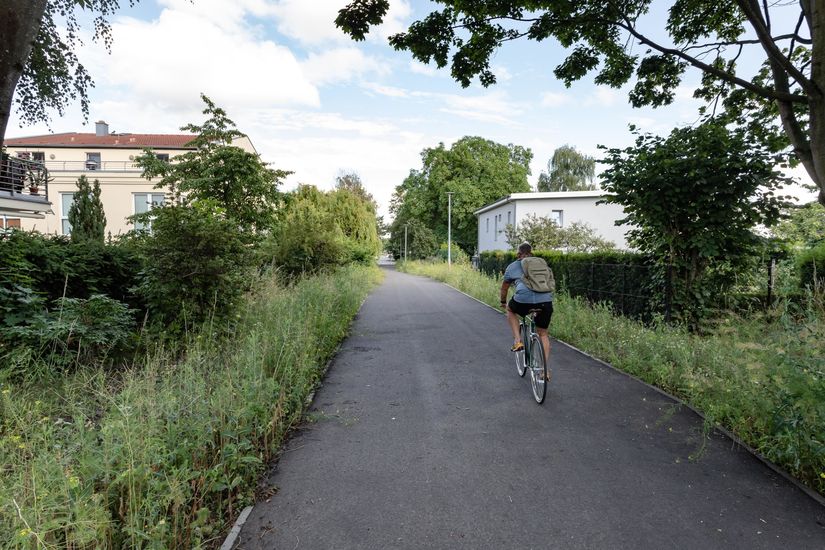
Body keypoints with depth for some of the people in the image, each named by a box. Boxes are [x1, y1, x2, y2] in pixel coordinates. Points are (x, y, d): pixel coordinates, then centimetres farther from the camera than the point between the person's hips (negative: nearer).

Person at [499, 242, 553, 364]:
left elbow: (504, 288, 31)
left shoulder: (512, 267, 20)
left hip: (524, 300, -3)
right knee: (543, 334, 21)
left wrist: (503, 303, 48)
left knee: (510, 310, 31)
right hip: (546, 302, 3)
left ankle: (517, 341, 19)